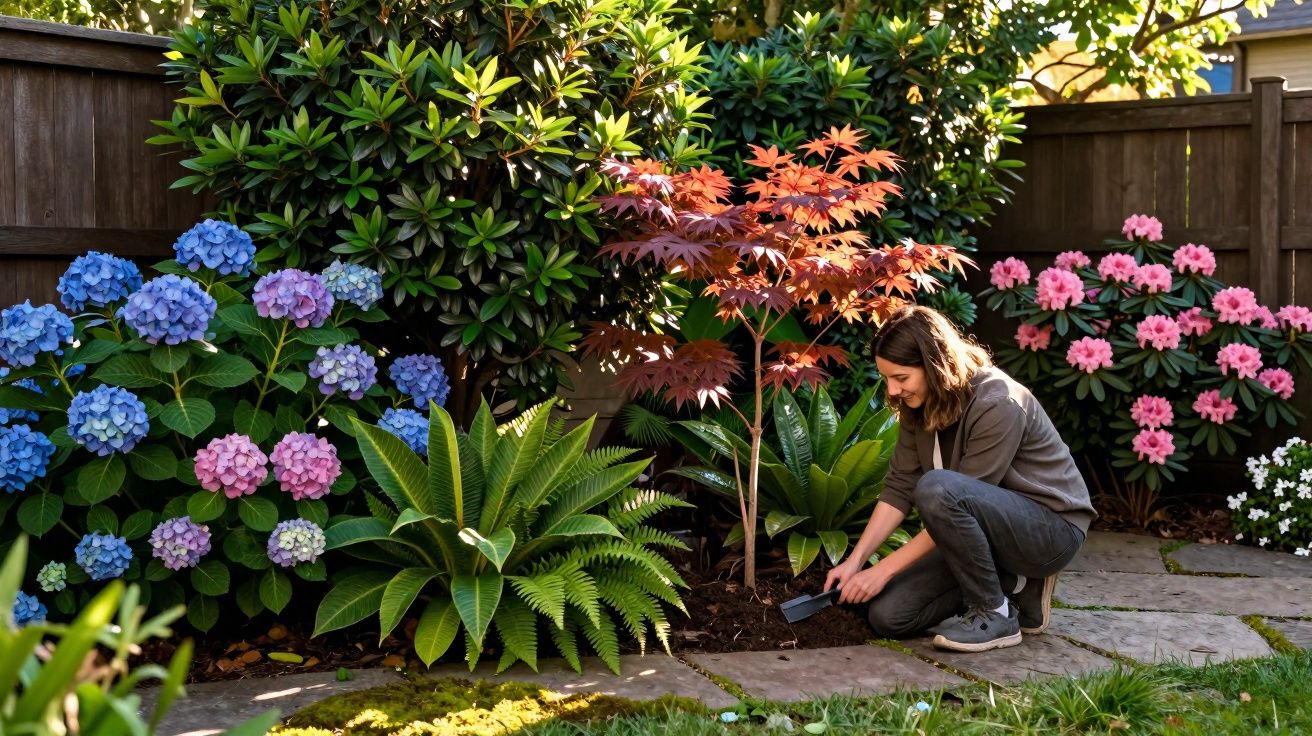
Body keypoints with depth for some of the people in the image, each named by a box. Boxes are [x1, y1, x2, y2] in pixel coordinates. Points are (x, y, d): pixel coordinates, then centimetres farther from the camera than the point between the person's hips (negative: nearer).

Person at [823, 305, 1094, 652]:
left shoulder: (998, 405, -26)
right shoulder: (919, 406, -2)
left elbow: (951, 499, -26)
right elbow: (899, 488, -3)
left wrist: (884, 569, -23)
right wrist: (856, 559, -13)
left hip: (1052, 527, -8)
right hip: (993, 527, 8)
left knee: (937, 487, -35)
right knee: (887, 614, -8)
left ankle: (996, 614, -15)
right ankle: (1014, 585, 8)